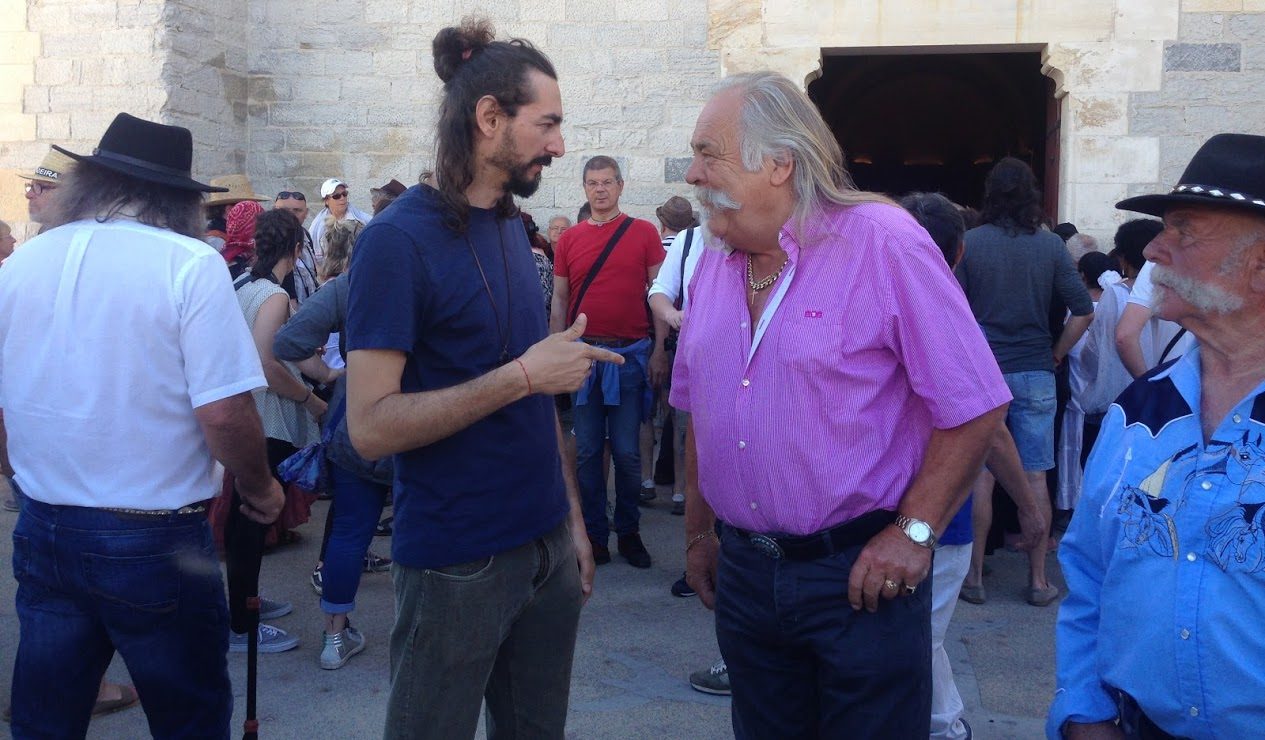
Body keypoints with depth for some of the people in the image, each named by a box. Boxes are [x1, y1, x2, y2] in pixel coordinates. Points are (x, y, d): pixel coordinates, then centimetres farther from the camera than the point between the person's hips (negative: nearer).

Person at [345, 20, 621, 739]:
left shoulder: (513, 227, 8)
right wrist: (523, 375, -22)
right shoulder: (399, 240, -15)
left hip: (548, 548, 7)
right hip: (457, 568, -7)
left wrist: (574, 518, 11)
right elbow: (371, 425, -21)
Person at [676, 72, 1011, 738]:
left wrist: (915, 532, -16)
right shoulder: (714, 264, 6)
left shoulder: (883, 243, -13)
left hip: (860, 575, -5)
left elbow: (973, 405, -13)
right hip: (743, 573, 6)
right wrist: (697, 531, 15)